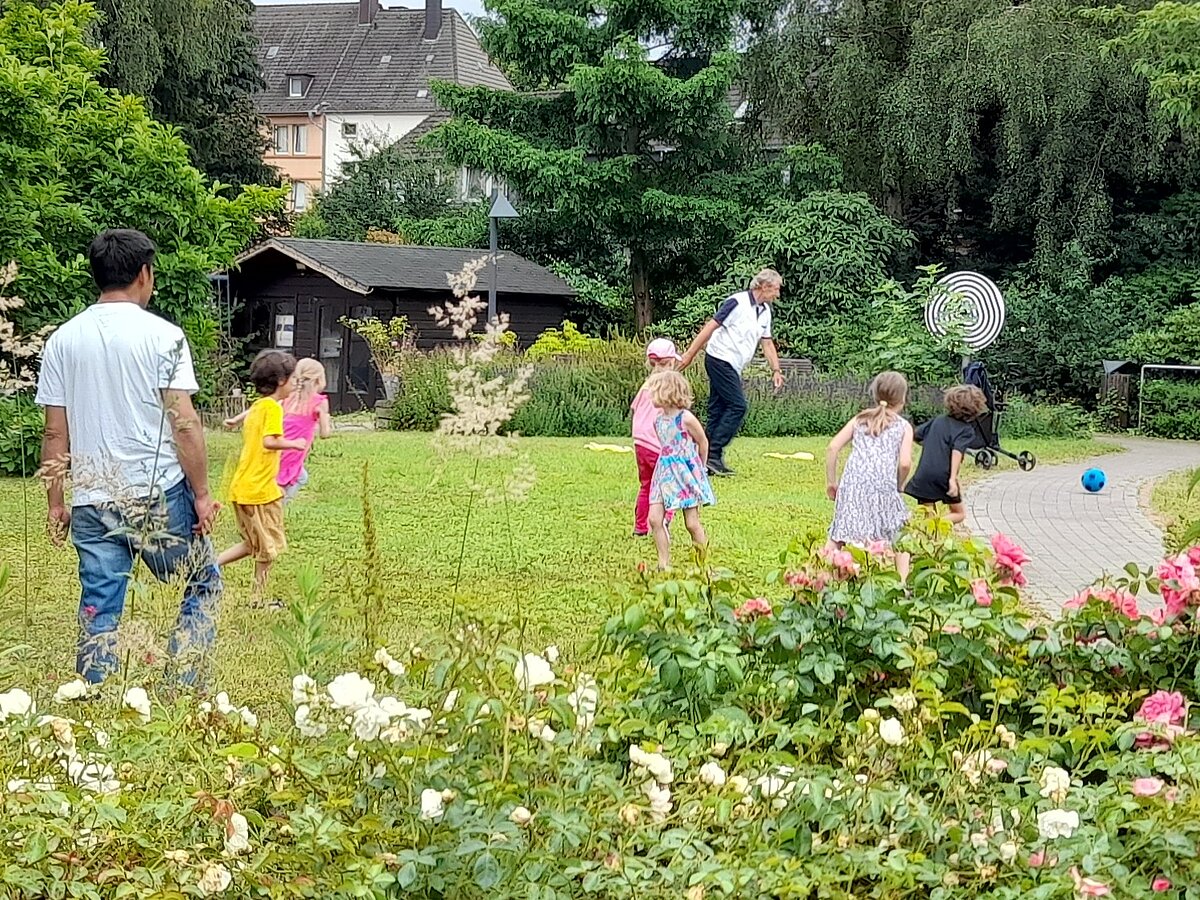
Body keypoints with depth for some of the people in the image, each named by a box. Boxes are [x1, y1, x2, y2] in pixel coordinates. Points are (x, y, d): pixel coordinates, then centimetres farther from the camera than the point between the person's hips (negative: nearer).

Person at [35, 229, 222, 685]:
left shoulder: (62, 341, 5)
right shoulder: (163, 336, -6)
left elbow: (54, 433, 5)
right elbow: (183, 423, -10)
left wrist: (56, 504, 12)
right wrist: (202, 494, -4)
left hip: (92, 501, 4)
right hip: (160, 495, -3)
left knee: (98, 612, 8)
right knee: (203, 586, 14)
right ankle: (184, 689, 8)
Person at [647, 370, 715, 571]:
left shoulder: (686, 419, -14)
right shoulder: (658, 420, 5)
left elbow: (703, 443, -1)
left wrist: (699, 469, 10)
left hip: (686, 473, -6)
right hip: (665, 472, 6)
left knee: (692, 524, -1)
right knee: (655, 519, -5)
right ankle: (664, 564, 1)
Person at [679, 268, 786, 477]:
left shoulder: (765, 311, 13)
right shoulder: (737, 303, -14)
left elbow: (767, 343, 21)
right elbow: (711, 327, -14)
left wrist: (776, 370, 14)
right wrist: (690, 354, -15)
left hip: (731, 366, 9)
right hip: (720, 359, -9)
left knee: (719, 409, 6)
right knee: (737, 406, -13)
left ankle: (711, 459, 6)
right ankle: (713, 452, -13)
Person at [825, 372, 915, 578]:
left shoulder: (859, 420, 18)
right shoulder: (904, 426, 10)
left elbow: (833, 447, 8)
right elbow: (905, 463, -5)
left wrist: (831, 481, 14)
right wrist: (898, 485, 13)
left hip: (852, 486, 2)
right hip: (884, 489, -2)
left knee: (838, 537, 9)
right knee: (900, 536, 15)